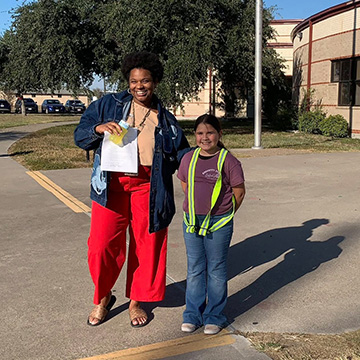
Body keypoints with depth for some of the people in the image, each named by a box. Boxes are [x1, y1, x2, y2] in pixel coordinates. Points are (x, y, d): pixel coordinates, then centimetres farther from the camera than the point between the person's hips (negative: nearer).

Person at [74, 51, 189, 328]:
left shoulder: (165, 119, 14)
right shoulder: (108, 105, 8)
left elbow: (182, 153, 20)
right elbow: (80, 136, 6)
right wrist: (99, 128, -13)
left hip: (148, 188, 2)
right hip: (111, 186, -1)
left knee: (147, 245, 6)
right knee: (102, 245, -3)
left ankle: (136, 301, 28)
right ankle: (103, 298, 24)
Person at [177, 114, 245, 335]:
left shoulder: (228, 161, -9)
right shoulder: (189, 159, 4)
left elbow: (239, 192, -2)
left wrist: (225, 214, 3)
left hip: (218, 224, -4)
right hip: (191, 221, 4)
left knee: (216, 271, 7)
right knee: (195, 269, 12)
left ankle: (214, 316, 22)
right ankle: (193, 315, 25)